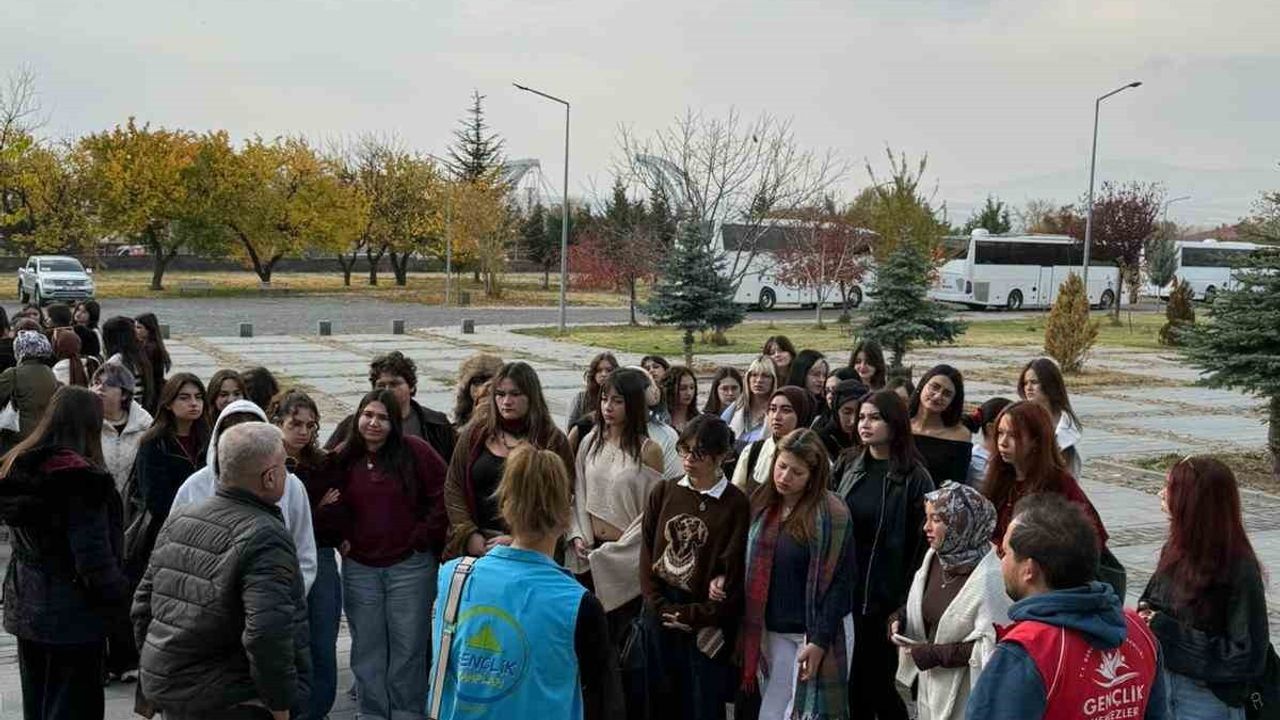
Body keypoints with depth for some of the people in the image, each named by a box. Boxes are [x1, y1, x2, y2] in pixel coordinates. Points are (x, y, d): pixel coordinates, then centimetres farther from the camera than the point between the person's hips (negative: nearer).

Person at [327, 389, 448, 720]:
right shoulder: (343, 457, 4)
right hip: (359, 567, 3)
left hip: (410, 565, -3)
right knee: (366, 647, 11)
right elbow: (334, 507, 16)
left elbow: (443, 494, -6)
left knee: (408, 646, 3)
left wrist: (425, 537, -7)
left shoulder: (414, 451, -7)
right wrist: (342, 539, 4)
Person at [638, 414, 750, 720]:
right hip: (660, 612, 3)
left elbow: (735, 572, -10)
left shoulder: (737, 505, -7)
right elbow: (647, 553, 4)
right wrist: (659, 605, -6)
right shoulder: (662, 492, 5)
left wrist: (693, 615, -11)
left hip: (705, 622, -3)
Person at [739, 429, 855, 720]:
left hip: (817, 633, -5)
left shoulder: (832, 513, -13)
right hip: (770, 633, 5)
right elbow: (753, 571, 10)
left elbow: (841, 581, -13)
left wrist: (820, 641, -17)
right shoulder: (762, 505, 4)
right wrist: (750, 631, 2)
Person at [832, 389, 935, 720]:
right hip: (841, 592, 4)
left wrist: (905, 604, -9)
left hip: (883, 600, -4)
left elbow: (921, 544, -8)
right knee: (846, 684, 9)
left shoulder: (913, 477, -8)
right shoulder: (846, 466, 7)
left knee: (876, 683, 2)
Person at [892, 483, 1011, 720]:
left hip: (964, 695, -7)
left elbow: (991, 645, -23)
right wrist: (900, 620, -3)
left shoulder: (990, 578, -23)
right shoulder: (935, 557, -1)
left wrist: (932, 654, -21)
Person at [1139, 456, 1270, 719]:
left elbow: (1247, 658, -19)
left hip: (1209, 698, -6)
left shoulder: (1239, 570, -20)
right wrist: (1146, 613, -8)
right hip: (1162, 681, 6)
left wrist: (1168, 632, -21)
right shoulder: (1175, 548, -1)